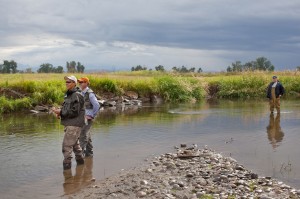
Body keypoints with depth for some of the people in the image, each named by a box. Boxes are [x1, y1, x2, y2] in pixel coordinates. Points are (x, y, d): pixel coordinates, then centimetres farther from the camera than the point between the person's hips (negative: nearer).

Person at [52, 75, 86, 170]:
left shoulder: (77, 95, -16)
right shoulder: (69, 94, 14)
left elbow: (74, 112, -20)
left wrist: (61, 112, -16)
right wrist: (60, 111, 2)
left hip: (74, 124, -10)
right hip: (70, 124, 10)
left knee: (67, 145, -9)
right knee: (74, 143, 20)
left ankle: (67, 164, -3)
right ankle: (80, 160, 32)